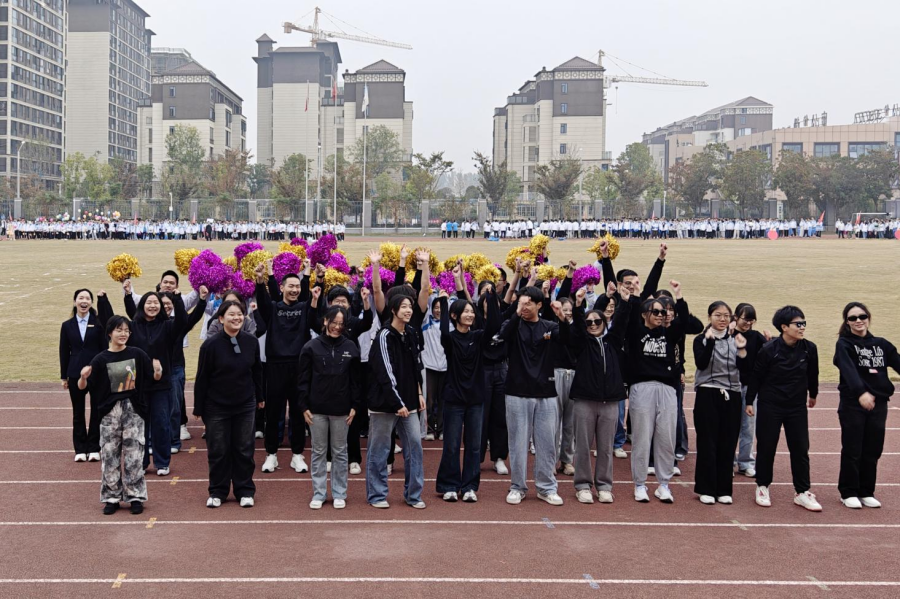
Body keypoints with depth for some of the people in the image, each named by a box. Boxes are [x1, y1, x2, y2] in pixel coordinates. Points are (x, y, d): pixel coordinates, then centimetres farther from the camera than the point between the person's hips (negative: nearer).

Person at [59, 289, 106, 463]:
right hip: (75, 374, 2)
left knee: (96, 411, 4)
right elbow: (64, 352, 7)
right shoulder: (67, 326, 5)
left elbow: (104, 349, -2)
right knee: (78, 412, 7)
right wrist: (64, 376, 5)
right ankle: (80, 449, 15)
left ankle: (94, 448, 12)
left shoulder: (98, 324, -2)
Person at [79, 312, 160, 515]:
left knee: (133, 455, 2)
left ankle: (135, 496, 11)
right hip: (110, 412, 0)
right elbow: (82, 386, -3)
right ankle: (111, 498, 16)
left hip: (133, 411, 0)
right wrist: (83, 376, -25)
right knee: (109, 455, 4)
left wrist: (158, 371, -16)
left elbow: (155, 378, 6)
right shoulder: (101, 359, -3)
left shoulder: (137, 354, 0)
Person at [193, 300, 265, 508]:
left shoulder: (251, 342, -3)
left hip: (245, 406, 3)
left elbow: (257, 371, 10)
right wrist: (198, 408, -5)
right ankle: (217, 491, 20)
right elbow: (202, 378, -8)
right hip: (216, 407, -2)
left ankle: (245, 491, 19)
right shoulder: (211, 344, -12)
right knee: (218, 451, 6)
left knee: (244, 450, 8)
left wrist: (260, 397, 16)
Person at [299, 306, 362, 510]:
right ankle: (318, 494, 15)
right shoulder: (311, 347, -2)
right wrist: (304, 406, -4)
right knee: (319, 452, 7)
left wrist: (355, 406, 0)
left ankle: (339, 494, 16)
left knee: (340, 452, 8)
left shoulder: (350, 347, 1)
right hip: (317, 409, -1)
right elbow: (303, 379, 0)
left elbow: (356, 380, 4)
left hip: (341, 409, 1)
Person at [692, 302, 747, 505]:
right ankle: (706, 489, 6)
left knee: (728, 444, 4)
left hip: (731, 395, 3)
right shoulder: (702, 339, 1)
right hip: (707, 395, -3)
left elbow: (743, 366, 1)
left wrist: (742, 348, -14)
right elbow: (701, 363, -16)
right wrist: (709, 341, -24)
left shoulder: (734, 339, 9)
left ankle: (724, 489, 12)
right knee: (707, 443, -1)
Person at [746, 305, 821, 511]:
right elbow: (756, 376, -6)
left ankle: (802, 493, 12)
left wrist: (813, 395, 23)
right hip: (770, 406, -3)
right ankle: (762, 487, 23)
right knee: (766, 447, 6)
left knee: (800, 448, 4)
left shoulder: (809, 348, -7)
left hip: (797, 407, 3)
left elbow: (812, 374, 10)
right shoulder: (769, 349, -15)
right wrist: (749, 402, -2)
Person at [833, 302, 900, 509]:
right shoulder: (844, 344, -7)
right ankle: (848, 493, 12)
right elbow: (849, 370, -23)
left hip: (878, 404, 4)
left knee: (872, 451, 9)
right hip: (852, 404, -4)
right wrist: (861, 393, -40)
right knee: (852, 451, 0)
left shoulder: (881, 344, 9)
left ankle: (866, 493, 20)